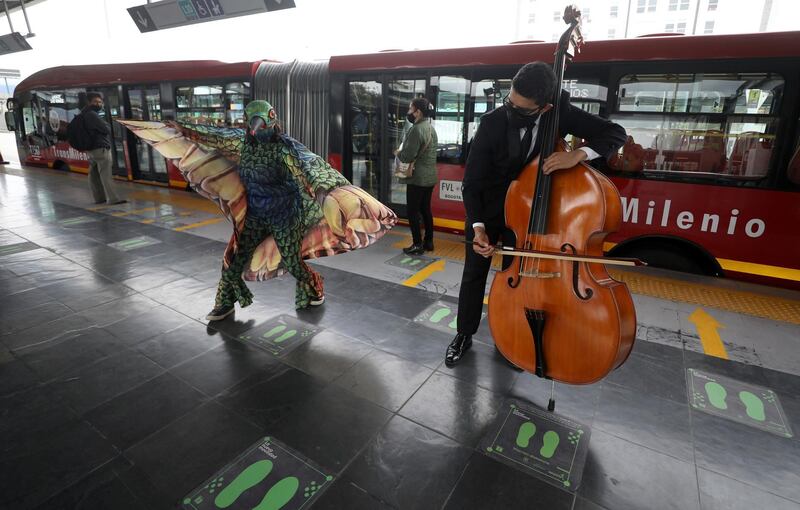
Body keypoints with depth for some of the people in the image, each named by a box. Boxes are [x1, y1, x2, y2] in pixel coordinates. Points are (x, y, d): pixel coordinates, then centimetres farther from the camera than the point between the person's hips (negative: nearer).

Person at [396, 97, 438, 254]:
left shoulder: (417, 129, -18)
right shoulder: (431, 128, 12)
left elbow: (407, 156, -21)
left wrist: (398, 152, -1)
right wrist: (403, 152, 15)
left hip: (417, 178, -9)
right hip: (429, 176, 9)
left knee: (413, 212, 0)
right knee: (425, 210, 15)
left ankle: (417, 245, 5)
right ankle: (428, 242, 23)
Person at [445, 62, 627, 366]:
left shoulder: (560, 113, -17)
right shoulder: (491, 124, -24)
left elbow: (615, 134, -13)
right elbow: (472, 182, -20)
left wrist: (578, 154, -33)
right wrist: (478, 226, -32)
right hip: (487, 209, -1)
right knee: (474, 274, 6)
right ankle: (464, 334, 24)